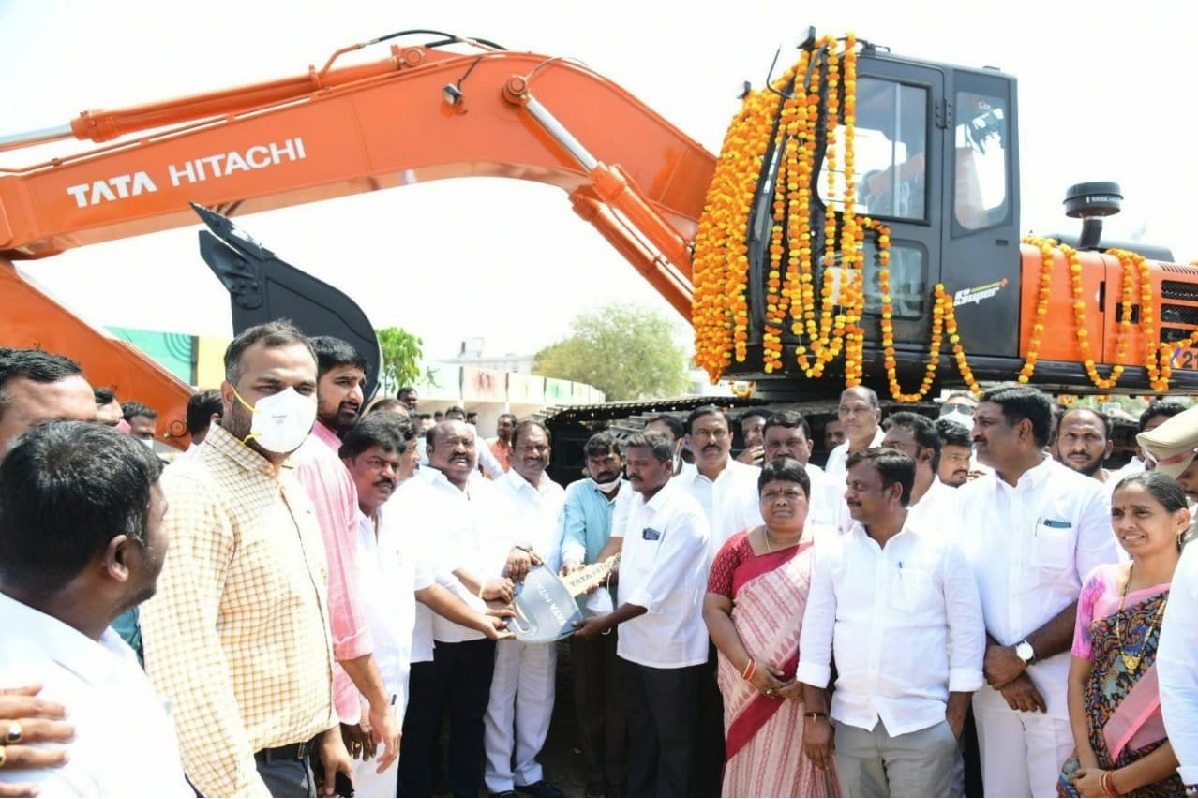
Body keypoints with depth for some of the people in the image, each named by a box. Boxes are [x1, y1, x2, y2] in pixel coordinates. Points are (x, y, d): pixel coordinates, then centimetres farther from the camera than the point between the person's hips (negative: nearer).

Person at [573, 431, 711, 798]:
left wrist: (607, 621, -18)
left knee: (675, 742, 9)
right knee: (640, 734, 21)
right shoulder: (636, 502, 8)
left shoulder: (684, 512, -19)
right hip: (636, 643, 8)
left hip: (672, 648, -8)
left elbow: (658, 588, -23)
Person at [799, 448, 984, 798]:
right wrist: (814, 715, 1)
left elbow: (968, 634, -2)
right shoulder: (833, 552, 2)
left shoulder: (943, 550, -4)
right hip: (851, 723, 3)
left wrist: (955, 721, -5)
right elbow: (816, 632, 3)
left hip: (923, 724, -2)